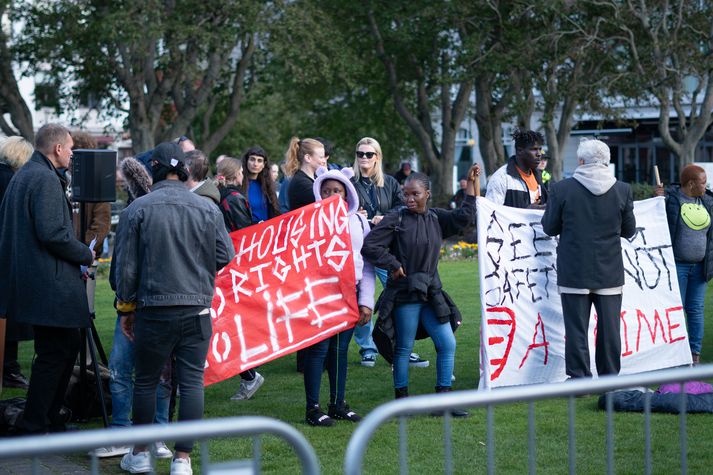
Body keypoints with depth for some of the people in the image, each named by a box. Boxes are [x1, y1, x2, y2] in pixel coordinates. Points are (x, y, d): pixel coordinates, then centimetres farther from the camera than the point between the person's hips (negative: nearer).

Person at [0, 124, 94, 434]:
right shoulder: (46, 180, -15)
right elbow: (52, 233, -23)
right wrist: (86, 255, -7)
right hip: (49, 285, -10)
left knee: (67, 347, 17)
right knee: (54, 353, -4)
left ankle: (51, 419, 23)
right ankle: (34, 427, 0)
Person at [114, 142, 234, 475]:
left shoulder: (138, 209, -5)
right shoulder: (208, 209, -1)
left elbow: (126, 264, -1)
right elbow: (225, 256, 2)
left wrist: (125, 308, 10)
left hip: (153, 310, -1)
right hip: (198, 310, 1)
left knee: (146, 381, 12)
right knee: (192, 382, 4)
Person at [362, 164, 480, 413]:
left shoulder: (436, 218, 8)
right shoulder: (396, 219, -8)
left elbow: (464, 216, -4)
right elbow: (369, 246, -13)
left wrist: (470, 184, -5)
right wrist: (393, 265, -10)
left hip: (431, 293, 6)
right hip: (404, 293, -6)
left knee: (448, 344, 3)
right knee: (403, 348, 3)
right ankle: (401, 399, 13)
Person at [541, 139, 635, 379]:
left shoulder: (561, 189, -8)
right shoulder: (623, 190, -3)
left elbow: (550, 228, 0)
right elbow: (629, 230, 6)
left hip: (574, 273, -2)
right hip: (610, 273, 2)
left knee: (576, 328, 3)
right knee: (609, 327, 8)